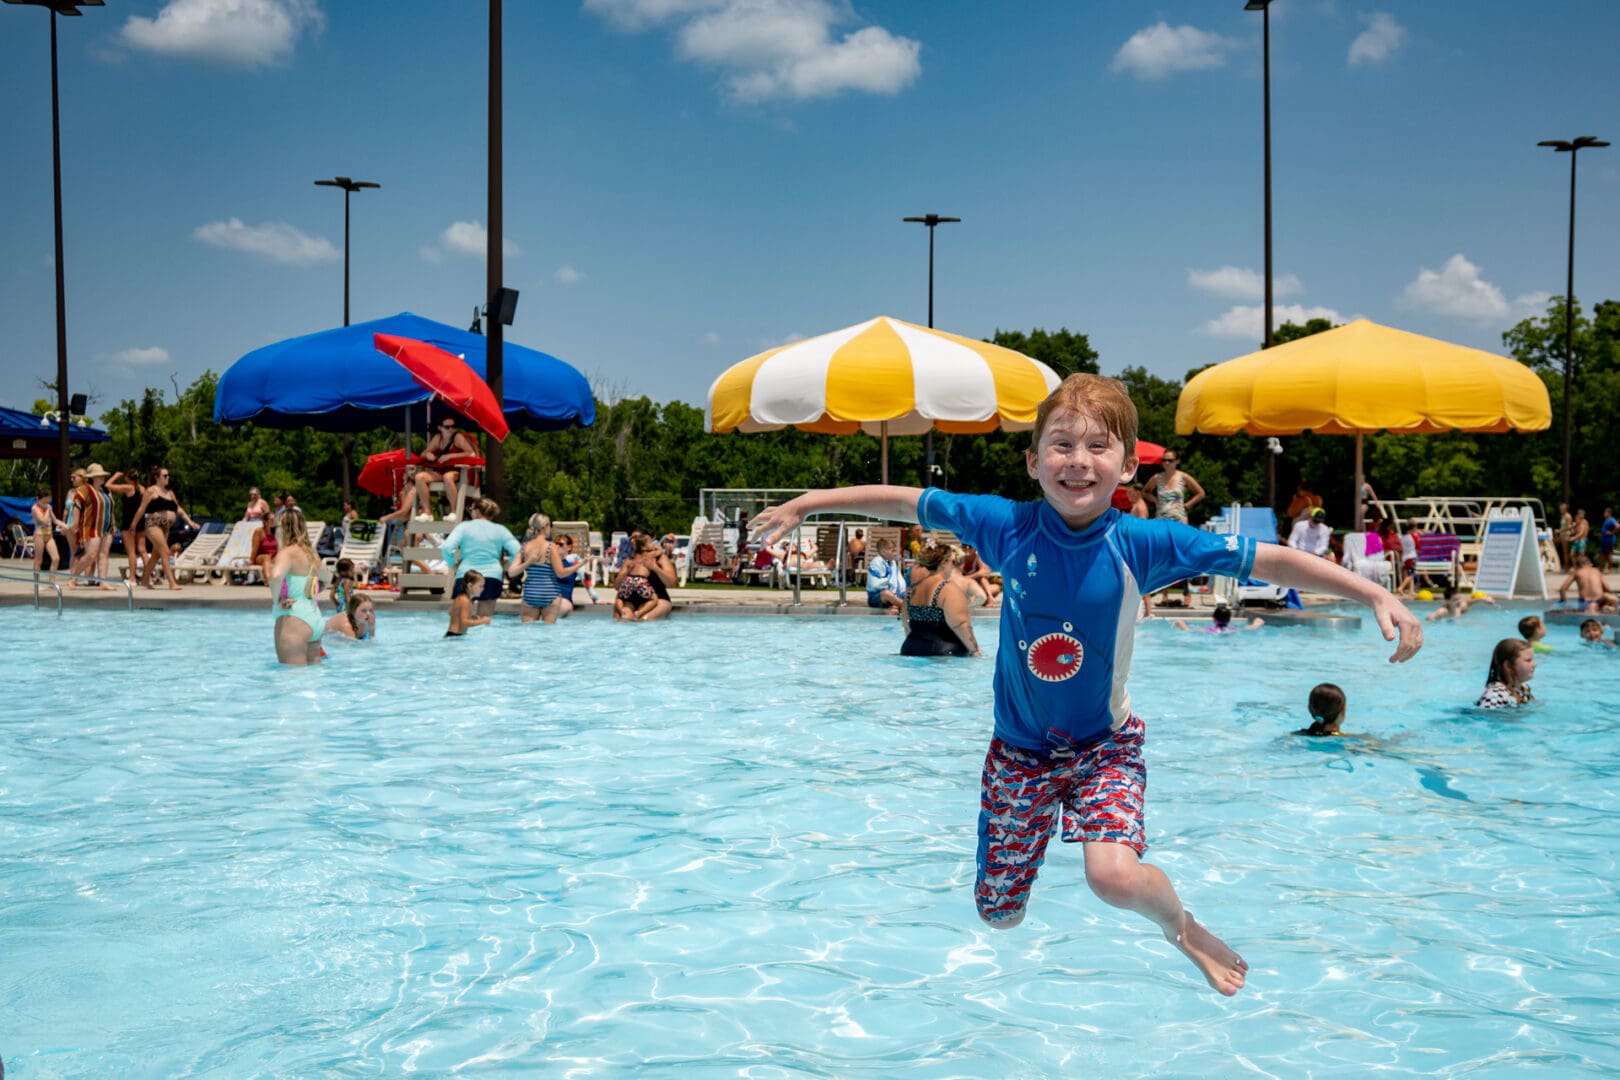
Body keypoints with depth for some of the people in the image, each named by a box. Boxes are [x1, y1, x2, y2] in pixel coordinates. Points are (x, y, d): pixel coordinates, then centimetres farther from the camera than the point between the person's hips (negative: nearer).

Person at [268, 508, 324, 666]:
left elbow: (276, 576, -33)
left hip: (293, 620, -9)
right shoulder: (311, 554, 14)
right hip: (315, 618, 9)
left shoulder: (287, 553, -11)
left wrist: (276, 599, -17)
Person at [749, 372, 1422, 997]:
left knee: (1114, 875, -29)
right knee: (998, 914, 11)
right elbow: (909, 503, -2)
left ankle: (1182, 928, 7)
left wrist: (1375, 594, -21)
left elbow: (1266, 560, -16)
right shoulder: (1007, 527, -14)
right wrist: (805, 504, 1)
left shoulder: (1143, 544, -17)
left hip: (1104, 744, -2)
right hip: (1019, 749, 2)